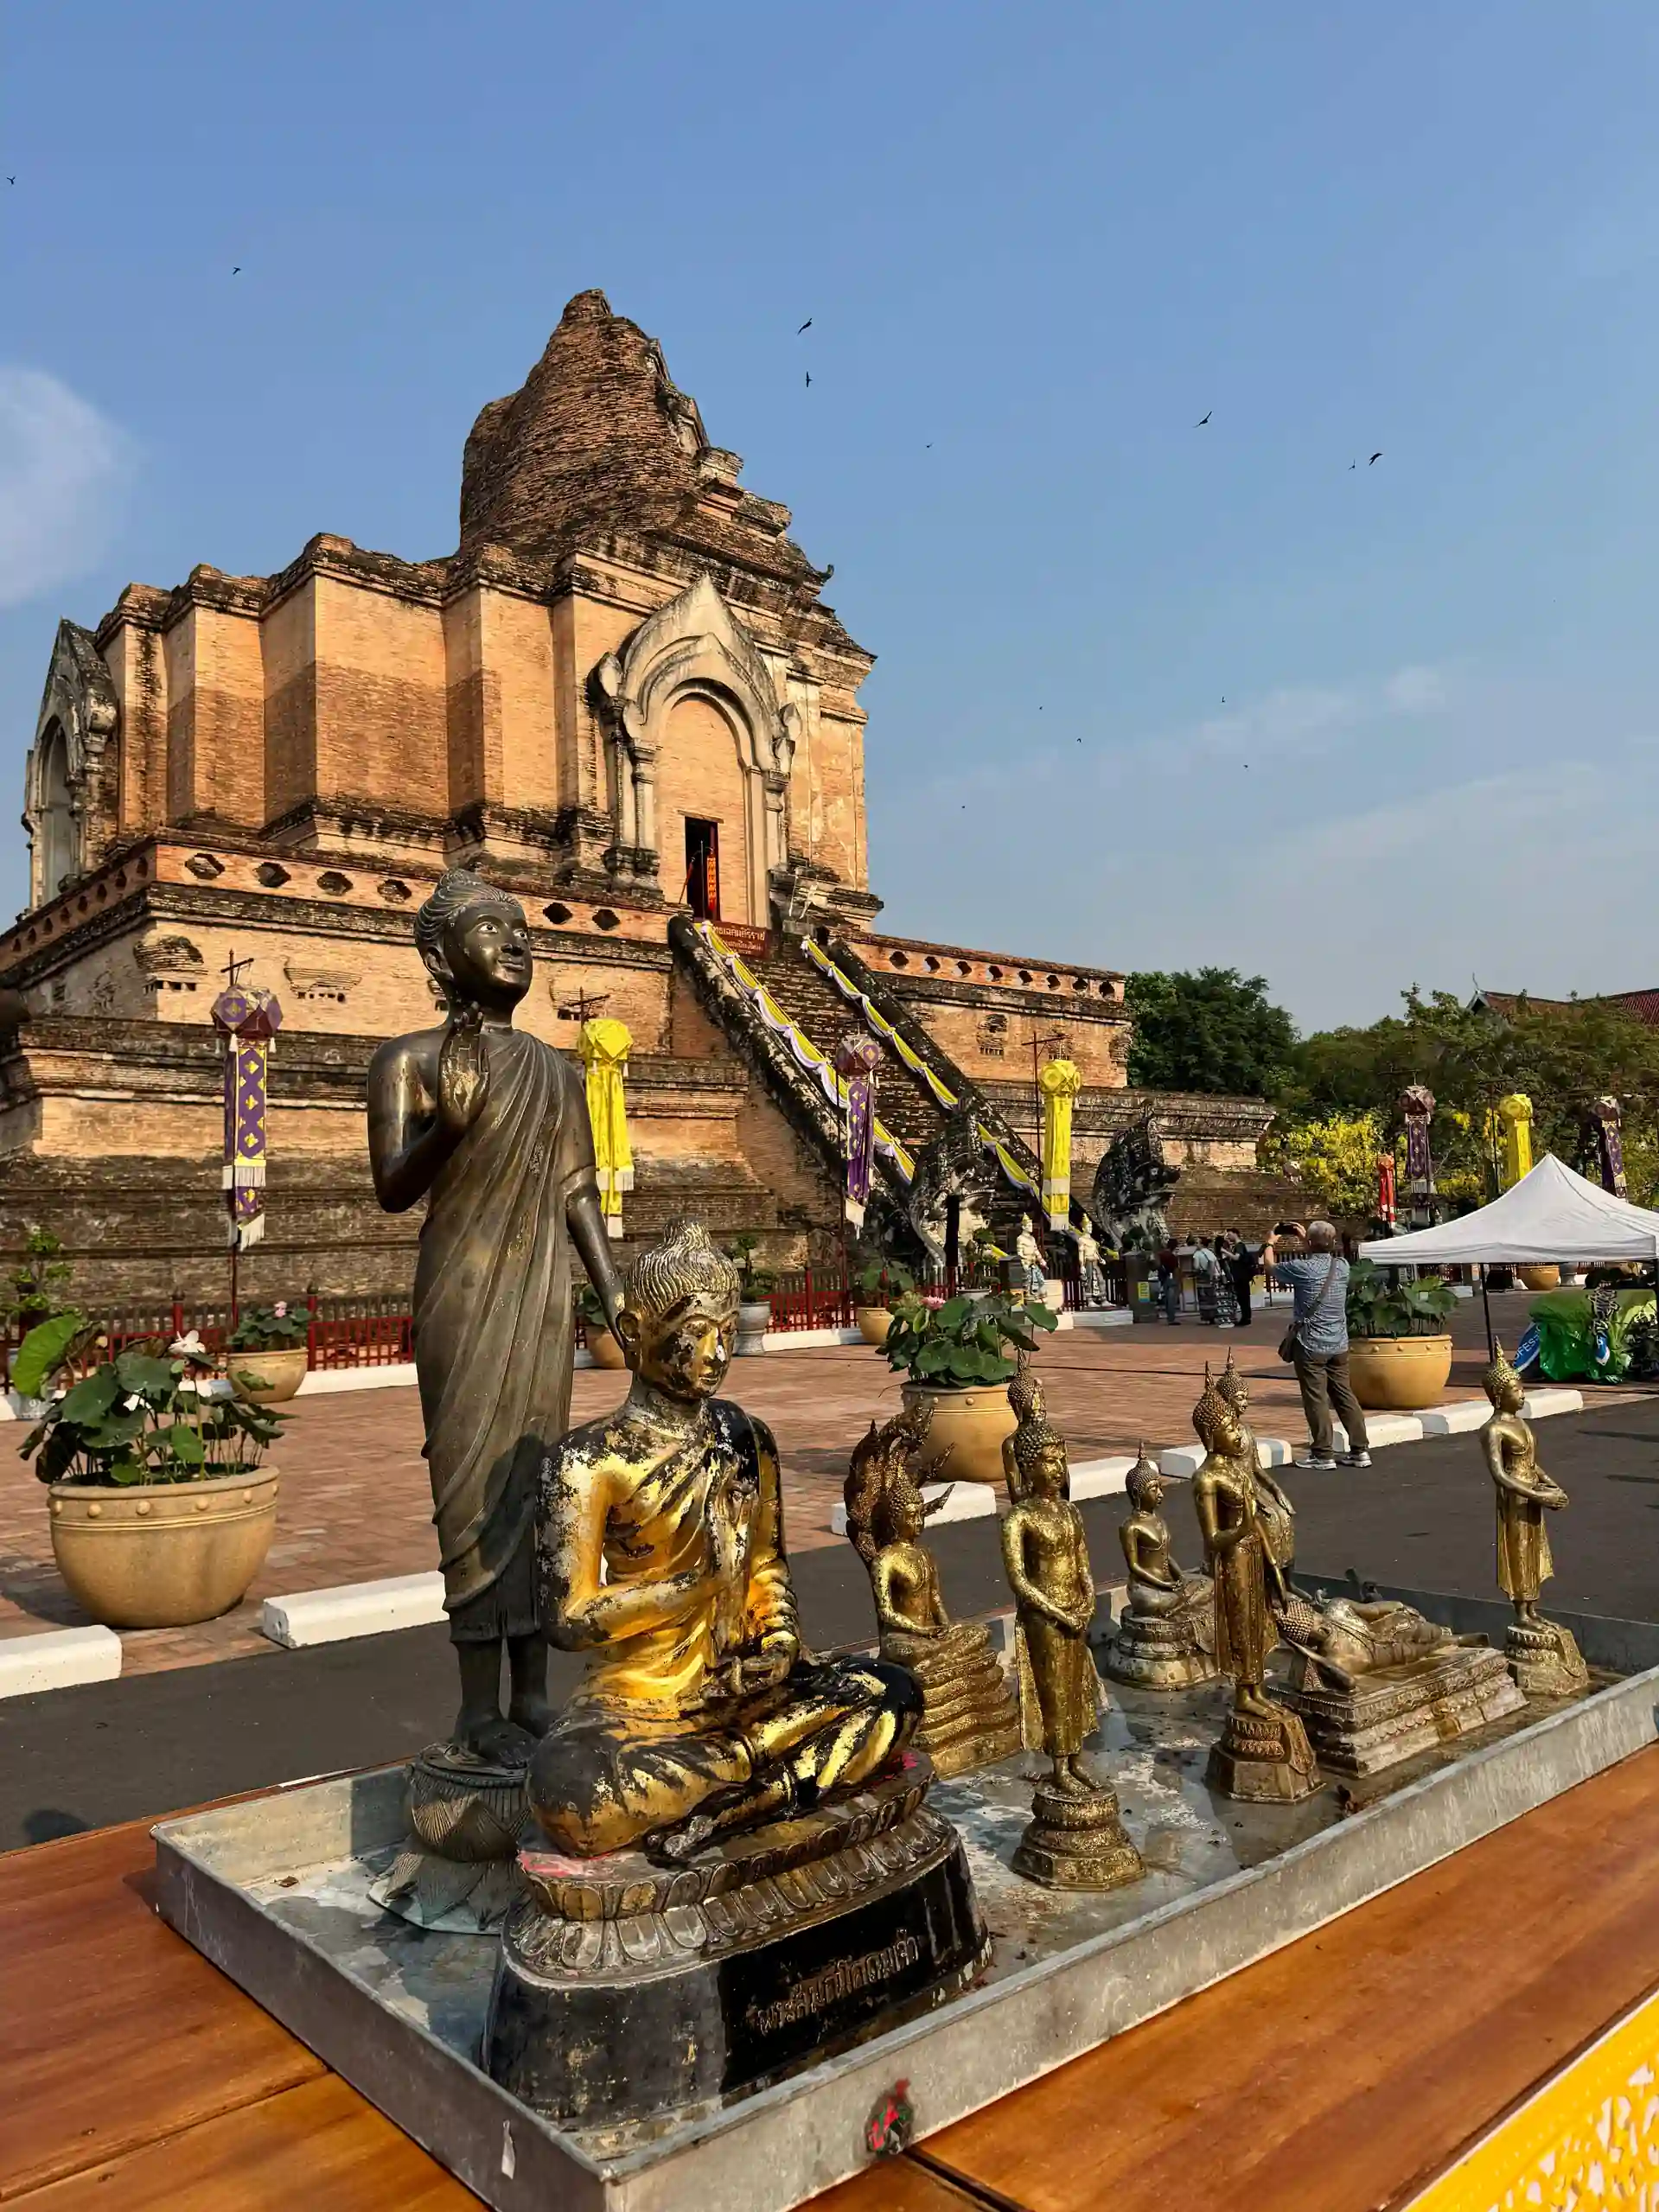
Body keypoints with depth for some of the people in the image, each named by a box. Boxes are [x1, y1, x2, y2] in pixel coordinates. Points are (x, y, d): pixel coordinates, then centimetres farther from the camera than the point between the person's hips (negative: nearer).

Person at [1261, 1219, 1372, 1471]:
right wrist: (1305, 1237, 33)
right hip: (1339, 1344, 6)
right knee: (1345, 1395, 11)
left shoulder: (1303, 1268, -15)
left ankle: (1323, 1454, 2)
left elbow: (1270, 1266, 3)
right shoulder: (1342, 1266, 1)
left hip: (1311, 1345, -6)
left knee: (1316, 1399, 0)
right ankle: (1360, 1449, 14)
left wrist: (1271, 1241, 21)